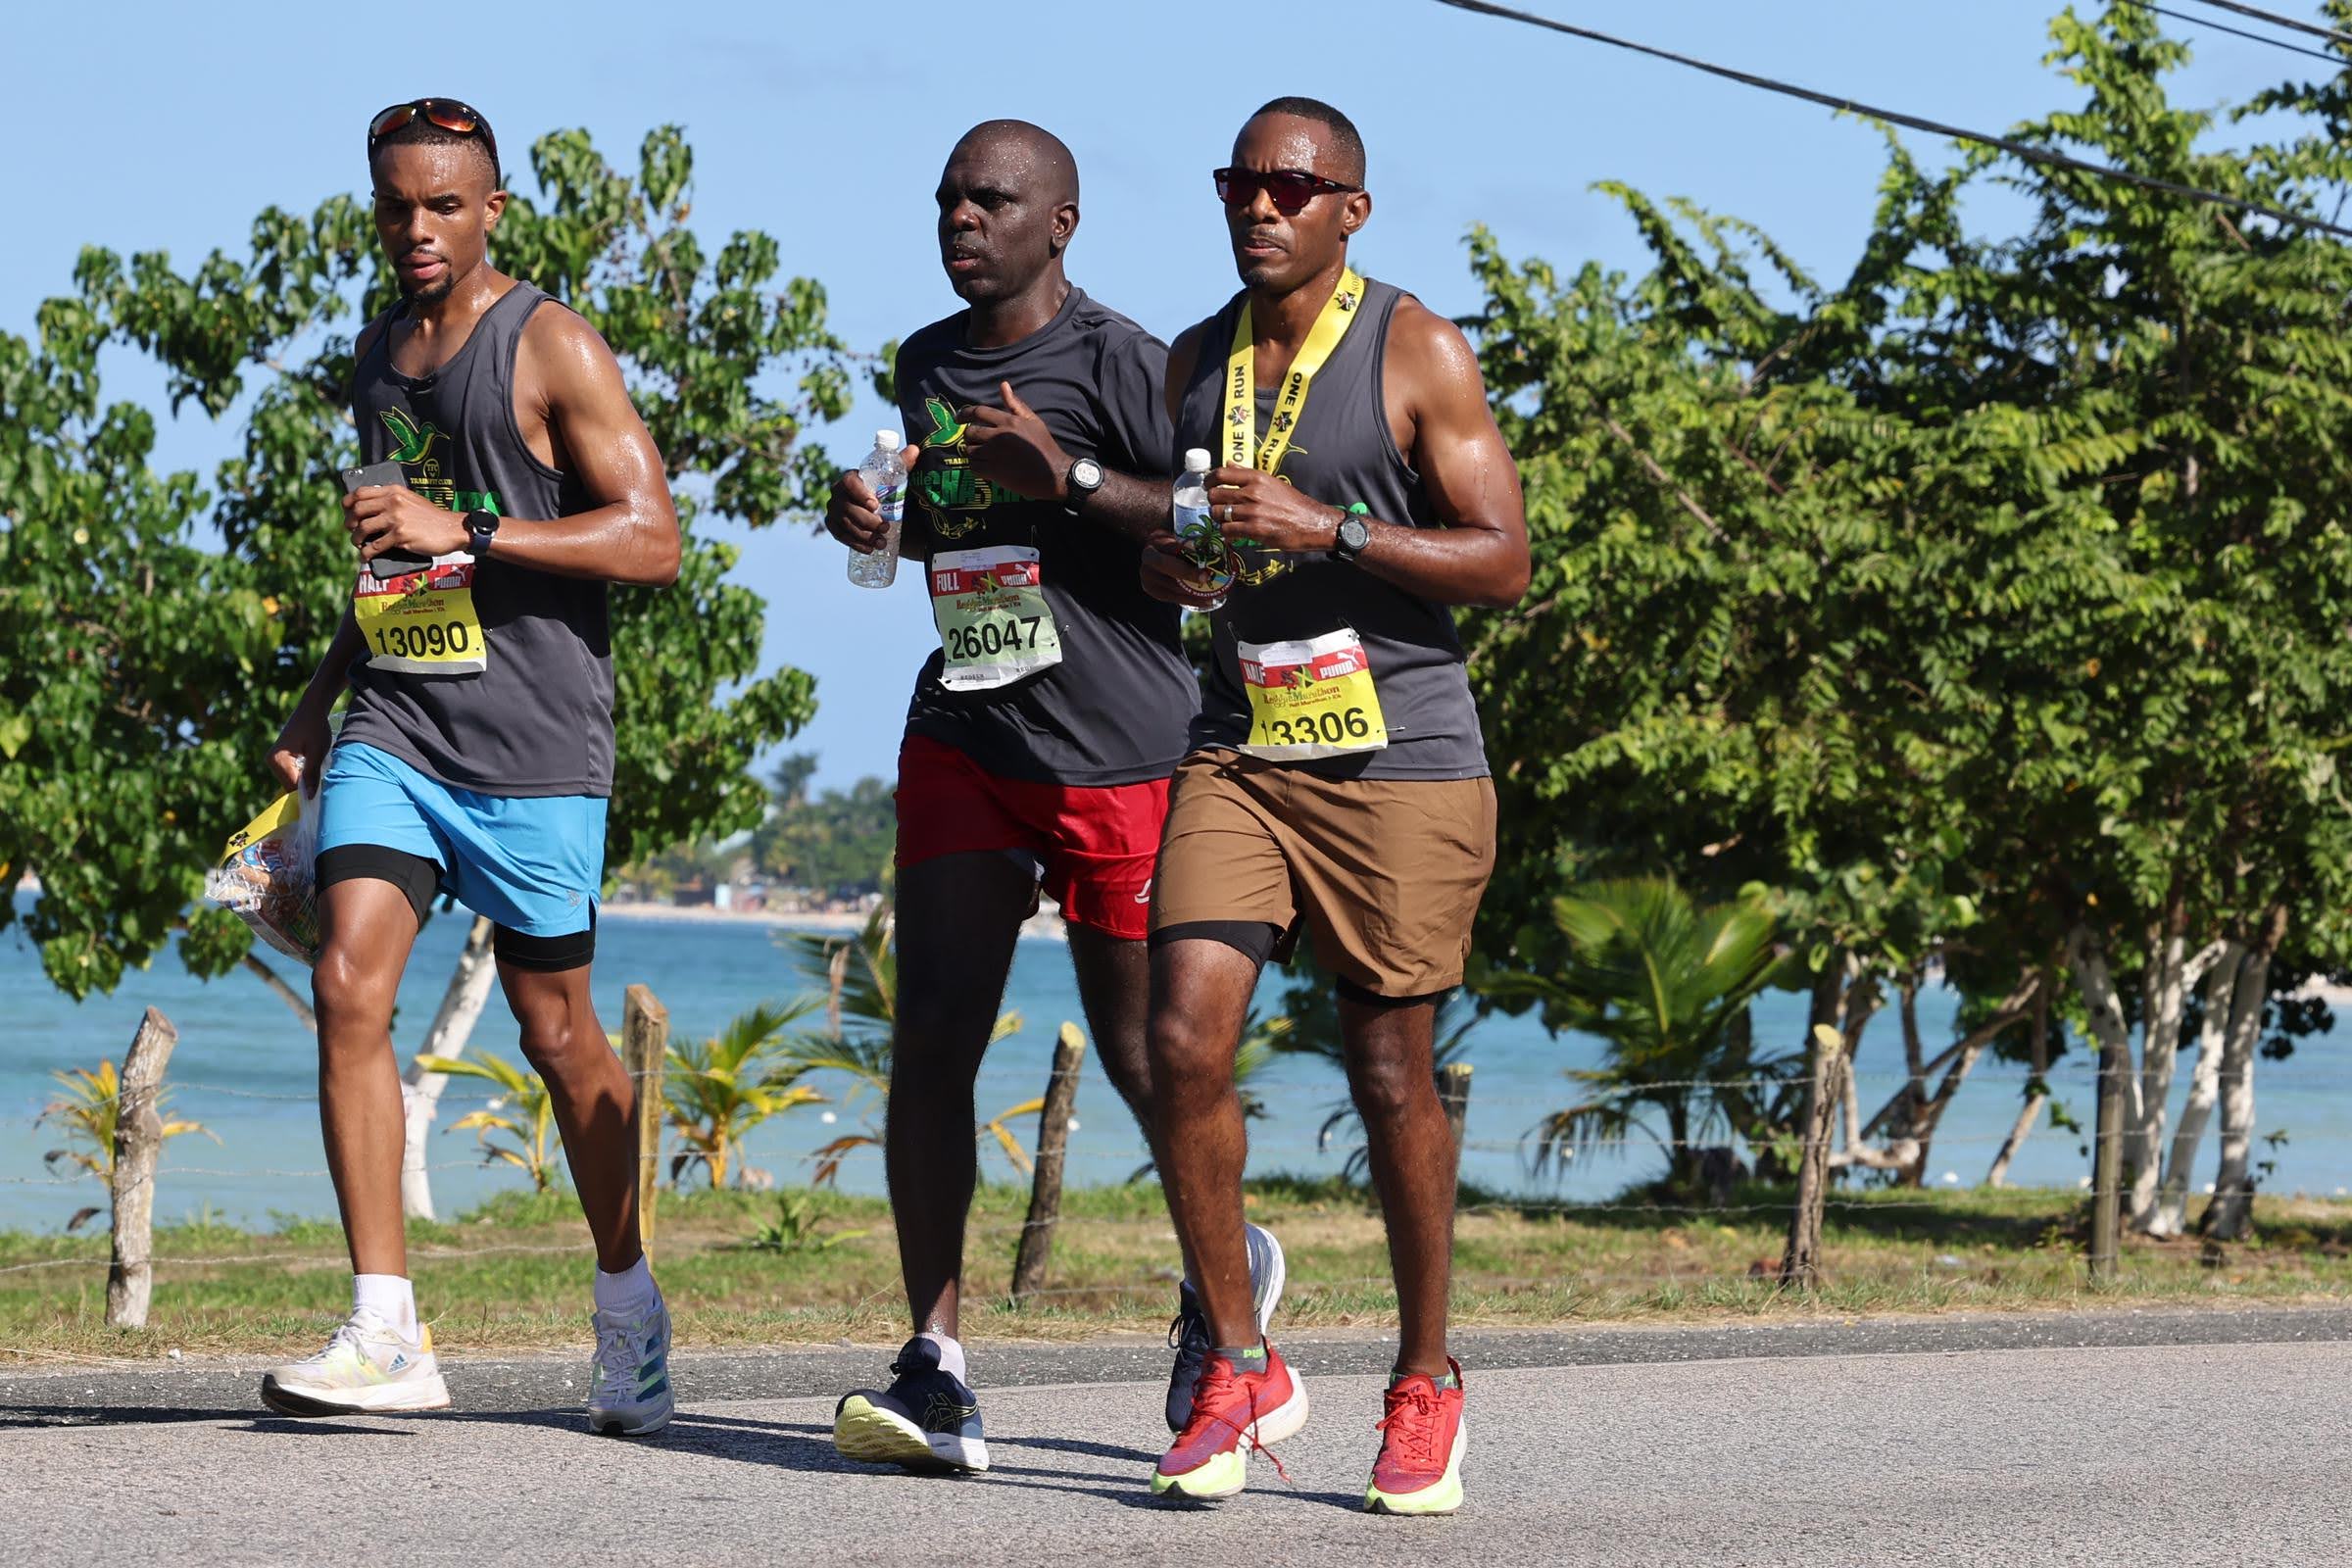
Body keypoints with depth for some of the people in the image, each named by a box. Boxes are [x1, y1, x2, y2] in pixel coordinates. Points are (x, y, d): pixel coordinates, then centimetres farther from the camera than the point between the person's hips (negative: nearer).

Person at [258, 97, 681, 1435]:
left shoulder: (551, 348, -6)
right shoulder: (379, 354, 15)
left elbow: (652, 542, -13)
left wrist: (464, 530, -21)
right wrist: (319, 703, 21)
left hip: (533, 738, -5)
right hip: (397, 725, 5)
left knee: (559, 1036, 4)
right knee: (350, 985, -13)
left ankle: (629, 1305, 26)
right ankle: (388, 1335, -15)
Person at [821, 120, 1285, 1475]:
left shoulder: (1122, 363, -9)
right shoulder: (926, 367, 13)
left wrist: (1070, 475, -23)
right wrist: (877, 526, 7)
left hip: (1121, 754, -5)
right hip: (963, 742, 5)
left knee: (1141, 1054, 5)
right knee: (931, 1034, -9)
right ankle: (938, 1373, -10)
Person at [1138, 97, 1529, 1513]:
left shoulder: (1418, 356, -3)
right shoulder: (1194, 364, 13)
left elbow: (1504, 560, -8)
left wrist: (1329, 531, -19)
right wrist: (1164, 563, 2)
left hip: (1398, 759, -4)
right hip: (1240, 753, 4)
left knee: (1392, 1076, 1)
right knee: (1184, 1040, -11)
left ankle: (1424, 1380, 18)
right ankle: (1242, 1370, 2)